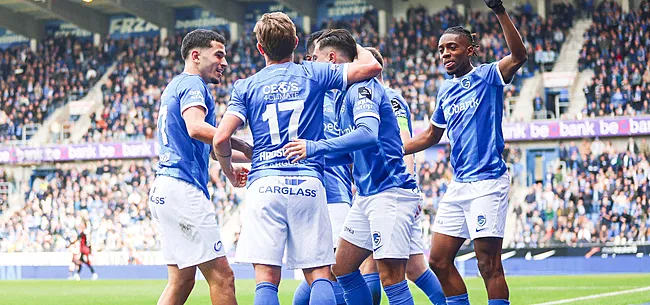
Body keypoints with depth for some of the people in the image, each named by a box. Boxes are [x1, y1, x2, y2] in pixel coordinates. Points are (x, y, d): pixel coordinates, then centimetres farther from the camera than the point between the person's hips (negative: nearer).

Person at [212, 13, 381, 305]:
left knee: (267, 280, -3)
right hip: (308, 184, 0)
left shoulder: (246, 87, 8)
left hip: (264, 183, 0)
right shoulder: (313, 74, 8)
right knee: (319, 276, 2)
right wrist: (355, 45, 27)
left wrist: (230, 172, 18)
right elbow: (371, 66, 5)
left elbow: (221, 138, -1)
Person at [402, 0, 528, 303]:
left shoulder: (487, 76, -5)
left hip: (487, 182, -8)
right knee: (439, 261, 8)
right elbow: (430, 136, 27)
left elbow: (519, 55, -25)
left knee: (489, 264, -9)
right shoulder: (445, 91, 15)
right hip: (459, 185, 8)